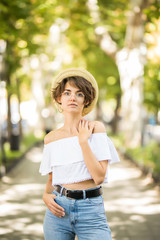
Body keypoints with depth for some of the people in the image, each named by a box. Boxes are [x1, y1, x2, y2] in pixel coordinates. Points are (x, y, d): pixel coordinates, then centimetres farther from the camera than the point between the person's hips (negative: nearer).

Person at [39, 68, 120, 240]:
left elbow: (99, 177, -12)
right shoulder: (51, 138, 6)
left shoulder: (96, 128, -3)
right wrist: (46, 195, -4)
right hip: (59, 211, 3)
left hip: (91, 212, -2)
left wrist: (83, 141, -12)